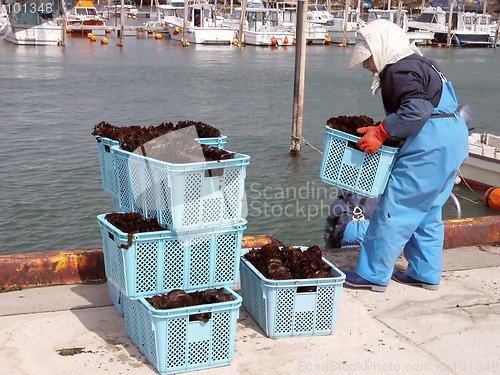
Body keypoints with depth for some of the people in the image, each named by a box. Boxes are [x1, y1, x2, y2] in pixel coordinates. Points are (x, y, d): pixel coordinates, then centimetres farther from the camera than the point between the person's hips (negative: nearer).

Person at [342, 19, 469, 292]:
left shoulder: (400, 70, -10)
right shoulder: (420, 64, 21)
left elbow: (417, 109, -25)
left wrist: (381, 132, -22)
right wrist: (382, 131, 16)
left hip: (430, 144, -11)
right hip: (453, 140, 11)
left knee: (395, 210, -5)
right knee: (427, 213, 17)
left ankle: (373, 274, 2)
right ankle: (426, 274, 24)